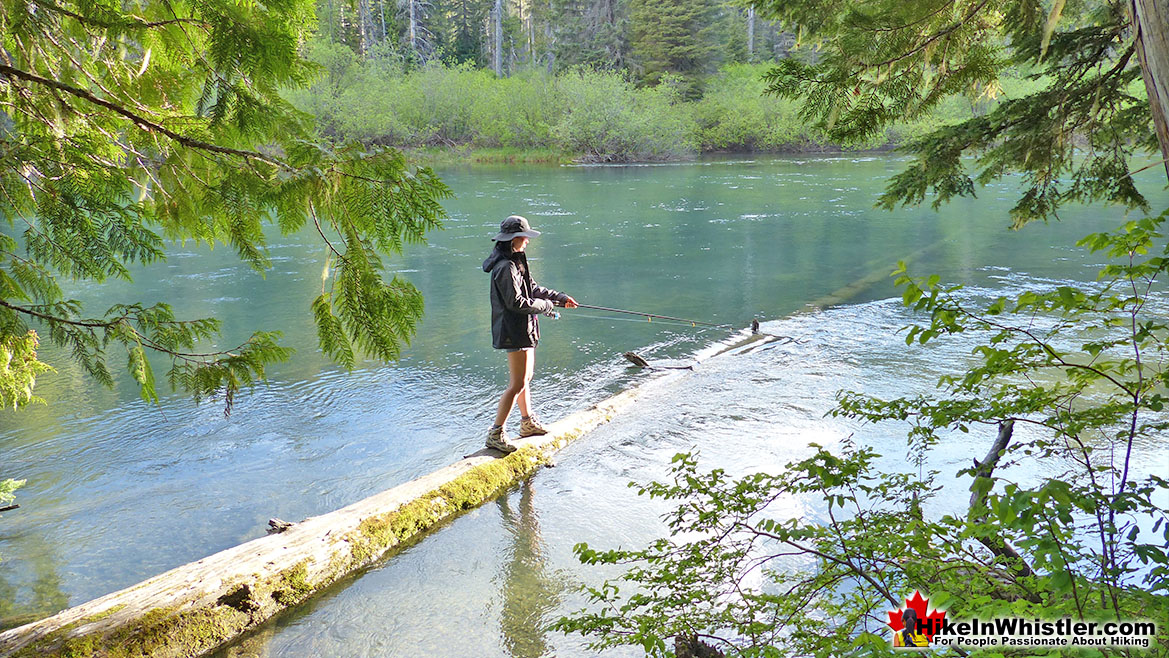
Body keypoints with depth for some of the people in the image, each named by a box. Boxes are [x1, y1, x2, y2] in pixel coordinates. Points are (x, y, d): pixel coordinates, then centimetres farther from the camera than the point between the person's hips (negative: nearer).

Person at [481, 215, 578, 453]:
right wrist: (545, 305, -11)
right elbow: (516, 302, -24)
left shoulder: (516, 261, 13)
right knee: (517, 383, -8)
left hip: (524, 328, 11)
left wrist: (560, 297, 16)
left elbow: (532, 288, 21)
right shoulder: (505, 266, -20)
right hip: (514, 330, -11)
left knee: (526, 377, 21)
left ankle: (528, 422, 36)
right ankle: (496, 434, -3)